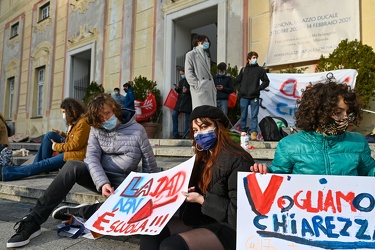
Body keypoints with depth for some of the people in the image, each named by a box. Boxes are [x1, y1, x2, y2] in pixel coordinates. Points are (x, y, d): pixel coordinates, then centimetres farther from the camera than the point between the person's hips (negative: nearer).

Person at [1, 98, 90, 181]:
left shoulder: (83, 123, -18)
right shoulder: (75, 121, 14)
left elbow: (75, 145, -20)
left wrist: (56, 146, -10)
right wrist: (62, 134, 2)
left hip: (76, 156, -10)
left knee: (46, 163, -15)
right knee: (50, 135, 3)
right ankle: (38, 165, 3)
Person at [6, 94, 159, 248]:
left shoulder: (137, 131, -7)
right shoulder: (96, 129, 1)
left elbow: (150, 167, -2)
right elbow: (92, 158, -13)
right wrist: (102, 183, -30)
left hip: (122, 182, -2)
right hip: (99, 177, 3)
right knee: (72, 166, -29)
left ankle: (75, 212, -22)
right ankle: (33, 221, -26)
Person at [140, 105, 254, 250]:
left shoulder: (237, 160, -16)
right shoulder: (204, 157, 11)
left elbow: (238, 211, -19)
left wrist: (202, 200, -18)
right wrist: (185, 193, -7)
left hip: (228, 227, -8)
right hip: (200, 220, 8)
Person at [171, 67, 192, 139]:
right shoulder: (181, 81, 21)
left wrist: (187, 91, -24)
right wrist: (177, 89, 5)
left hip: (188, 101, -7)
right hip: (180, 101, 7)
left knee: (187, 118, -2)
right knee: (174, 114, -3)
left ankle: (186, 135, 5)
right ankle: (175, 134, 4)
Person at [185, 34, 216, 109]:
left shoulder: (206, 55, 26)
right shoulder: (191, 54, 5)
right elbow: (188, 73, -5)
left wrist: (213, 87, 13)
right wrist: (196, 85, -14)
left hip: (209, 88, 7)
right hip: (200, 89, -7)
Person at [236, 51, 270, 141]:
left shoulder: (260, 69, 5)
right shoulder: (243, 69, 11)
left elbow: (266, 81, 5)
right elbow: (237, 81, 17)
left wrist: (258, 88, -5)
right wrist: (240, 89, 3)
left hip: (254, 97, -2)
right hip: (243, 96, 2)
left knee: (254, 116, -5)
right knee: (243, 116, 7)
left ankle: (253, 132, -4)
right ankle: (243, 132, 16)